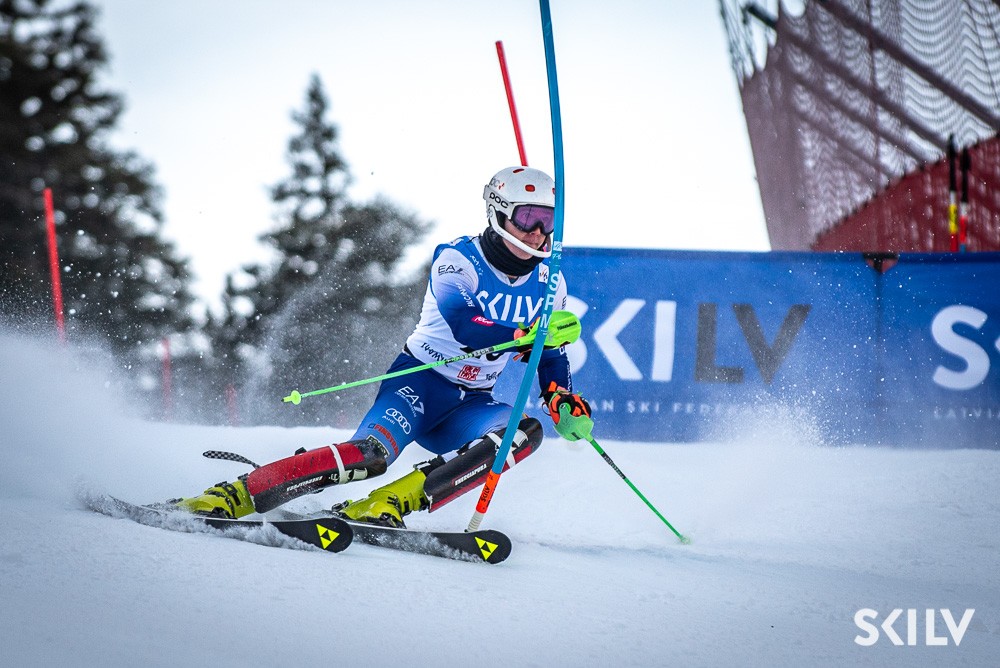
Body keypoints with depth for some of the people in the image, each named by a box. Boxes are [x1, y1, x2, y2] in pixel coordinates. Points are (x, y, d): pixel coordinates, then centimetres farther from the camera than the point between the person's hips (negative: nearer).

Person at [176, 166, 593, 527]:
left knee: (526, 432, -28)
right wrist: (526, 335, -43)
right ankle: (232, 496, -24)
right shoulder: (457, 259, -13)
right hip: (419, 383, -5)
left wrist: (564, 403, -5)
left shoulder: (548, 282, 4)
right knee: (371, 453, -32)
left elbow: (551, 357, 14)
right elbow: (462, 325, -30)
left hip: (468, 404, 5)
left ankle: (388, 505, -34)